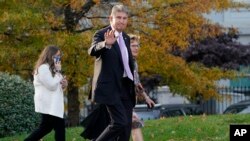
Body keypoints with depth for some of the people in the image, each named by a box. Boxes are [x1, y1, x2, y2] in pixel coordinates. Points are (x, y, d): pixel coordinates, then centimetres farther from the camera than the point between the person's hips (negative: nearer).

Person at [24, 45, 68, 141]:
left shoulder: (50, 68, 20)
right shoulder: (43, 68, -13)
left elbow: (56, 86, 25)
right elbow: (52, 86, -19)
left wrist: (63, 84, 2)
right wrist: (58, 72, -10)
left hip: (52, 104, 11)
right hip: (49, 105, -11)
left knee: (45, 127, 13)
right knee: (60, 127, -10)